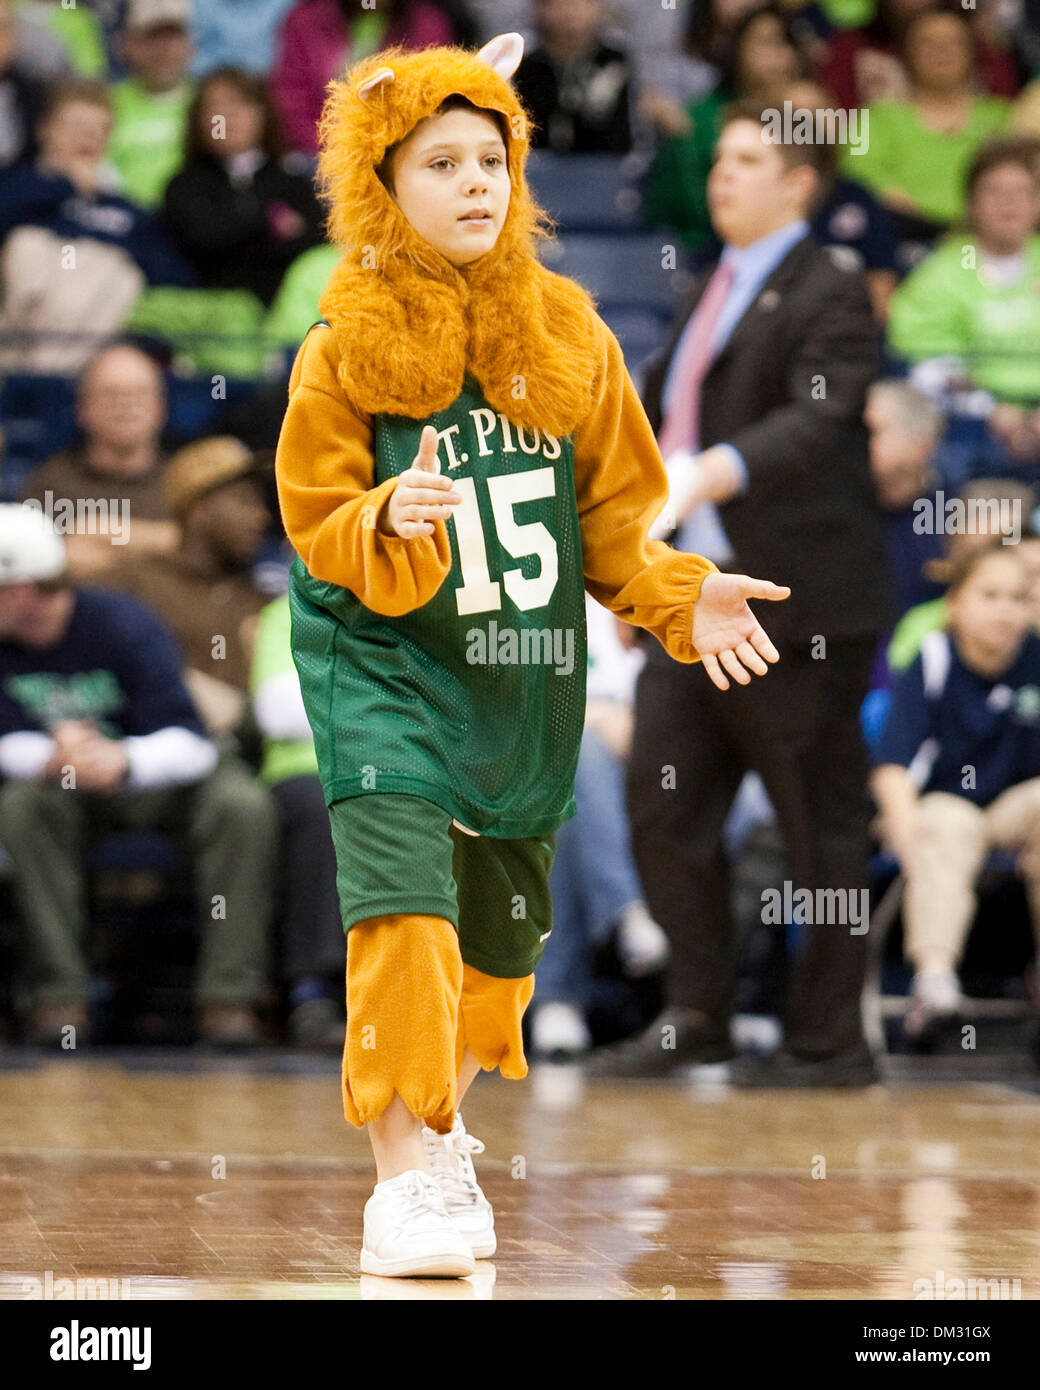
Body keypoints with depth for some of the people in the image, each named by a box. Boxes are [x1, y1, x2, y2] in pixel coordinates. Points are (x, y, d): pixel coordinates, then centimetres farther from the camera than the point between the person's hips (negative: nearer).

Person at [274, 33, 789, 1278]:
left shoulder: (569, 333, 2)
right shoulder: (345, 351, -7)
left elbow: (614, 513, 8)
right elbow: (319, 524, -8)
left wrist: (680, 595, -7)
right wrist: (393, 524, -28)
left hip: (527, 678, 4)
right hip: (384, 662, -4)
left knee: (502, 922, 14)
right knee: (404, 899, -21)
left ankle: (440, 1122, 40)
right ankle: (404, 1173, -14)